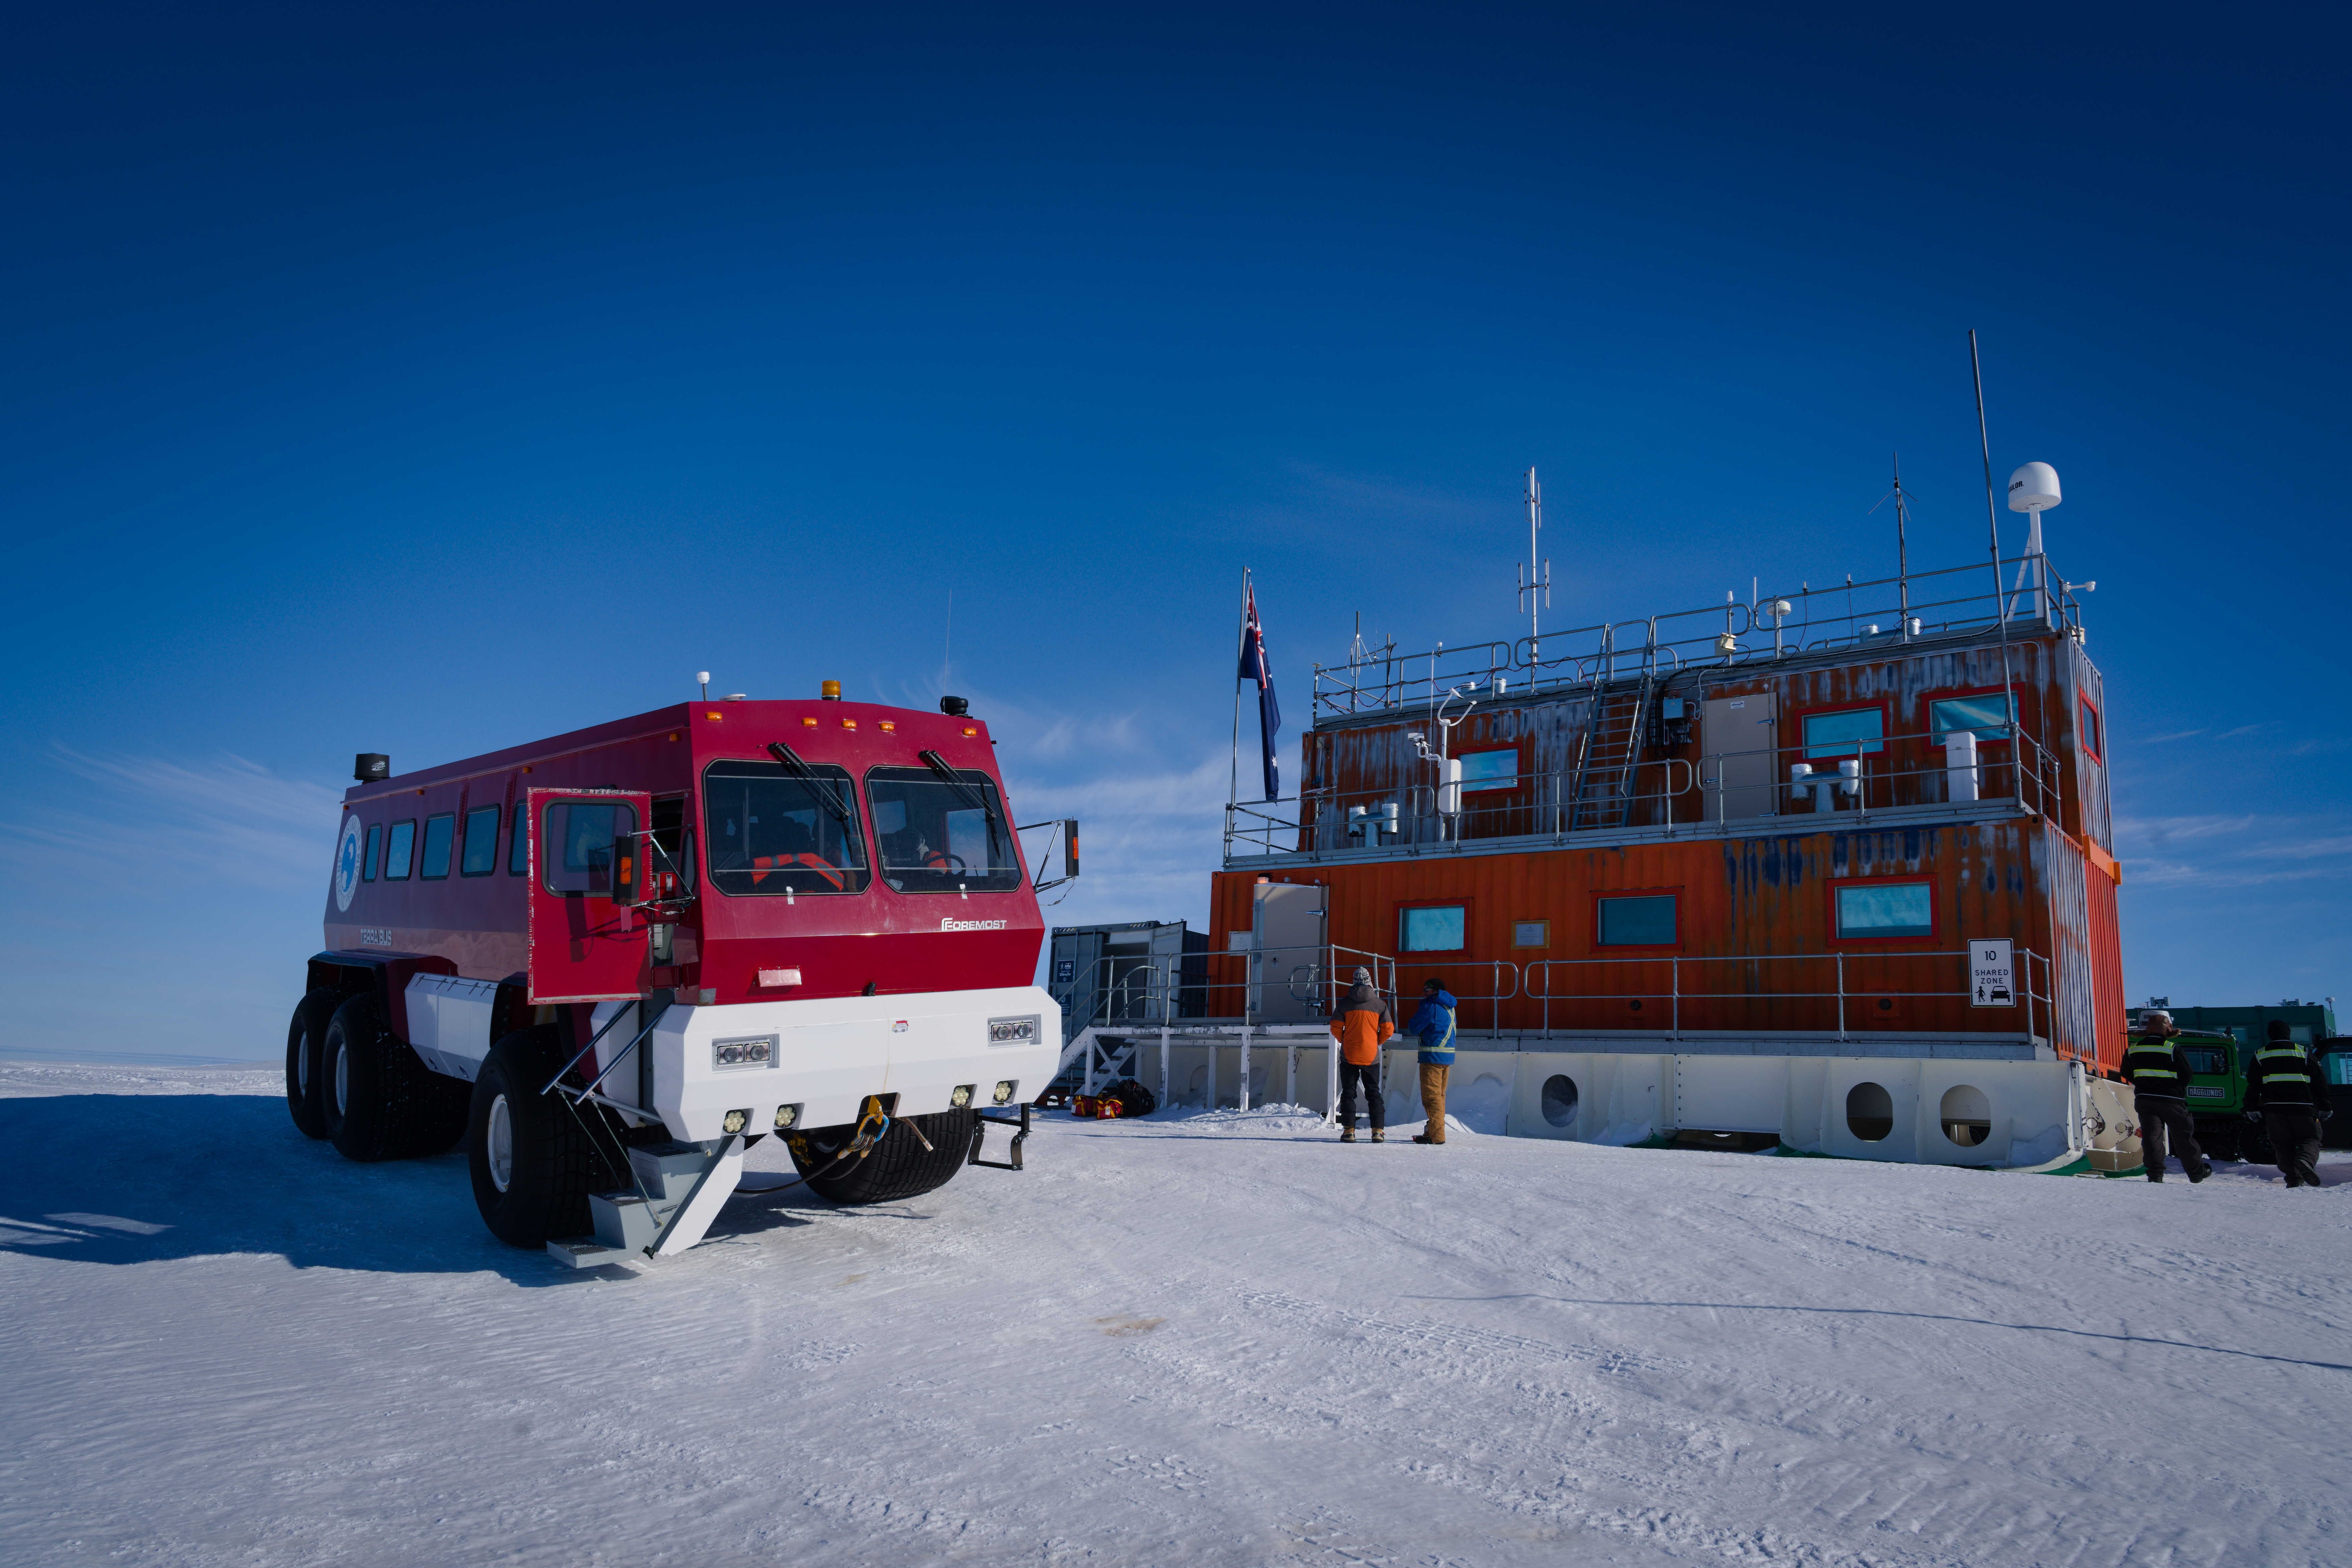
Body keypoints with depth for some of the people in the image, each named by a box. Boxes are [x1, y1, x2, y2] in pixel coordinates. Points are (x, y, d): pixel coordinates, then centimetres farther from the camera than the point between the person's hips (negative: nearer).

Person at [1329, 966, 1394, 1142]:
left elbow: (1336, 1027, -2)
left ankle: (1348, 1131, 1)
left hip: (1349, 1055, -1)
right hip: (1371, 1056, 1)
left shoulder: (1345, 1003, -2)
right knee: (1374, 1094, 10)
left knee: (1348, 1093, 7)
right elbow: (1388, 1029, -2)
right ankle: (1378, 1131, 3)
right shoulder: (1379, 1003, -1)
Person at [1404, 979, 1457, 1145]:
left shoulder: (1431, 1006, -12)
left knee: (1431, 1096, -5)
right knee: (1439, 1095, 15)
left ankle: (1436, 1135, -7)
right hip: (1447, 1057, 9)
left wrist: (1411, 1026, 13)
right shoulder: (1449, 1007, 14)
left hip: (1433, 1056, -9)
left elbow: (1414, 1028, -11)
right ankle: (1435, 1132, 21)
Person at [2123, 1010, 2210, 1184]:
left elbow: (2126, 1074, 12)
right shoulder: (2172, 1048, -11)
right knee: (2184, 1137, 10)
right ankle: (2197, 1172, 21)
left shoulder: (2133, 1049, 2)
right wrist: (2178, 1090, 13)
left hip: (2145, 1100, 3)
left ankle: (2155, 1173, -9)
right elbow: (2186, 1074, -6)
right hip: (2172, 1100, -2)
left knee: (2151, 1136, 0)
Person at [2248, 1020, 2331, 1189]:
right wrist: (2325, 1107, 13)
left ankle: (2294, 1178, -2)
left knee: (2282, 1145, 8)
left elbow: (2254, 1085, 8)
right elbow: (2319, 1082, 7)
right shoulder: (2303, 1052, 8)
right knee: (2310, 1139, 6)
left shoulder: (2260, 1055, 9)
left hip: (2274, 1108, 1)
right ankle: (2305, 1162, -24)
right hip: (2303, 1107, -1)